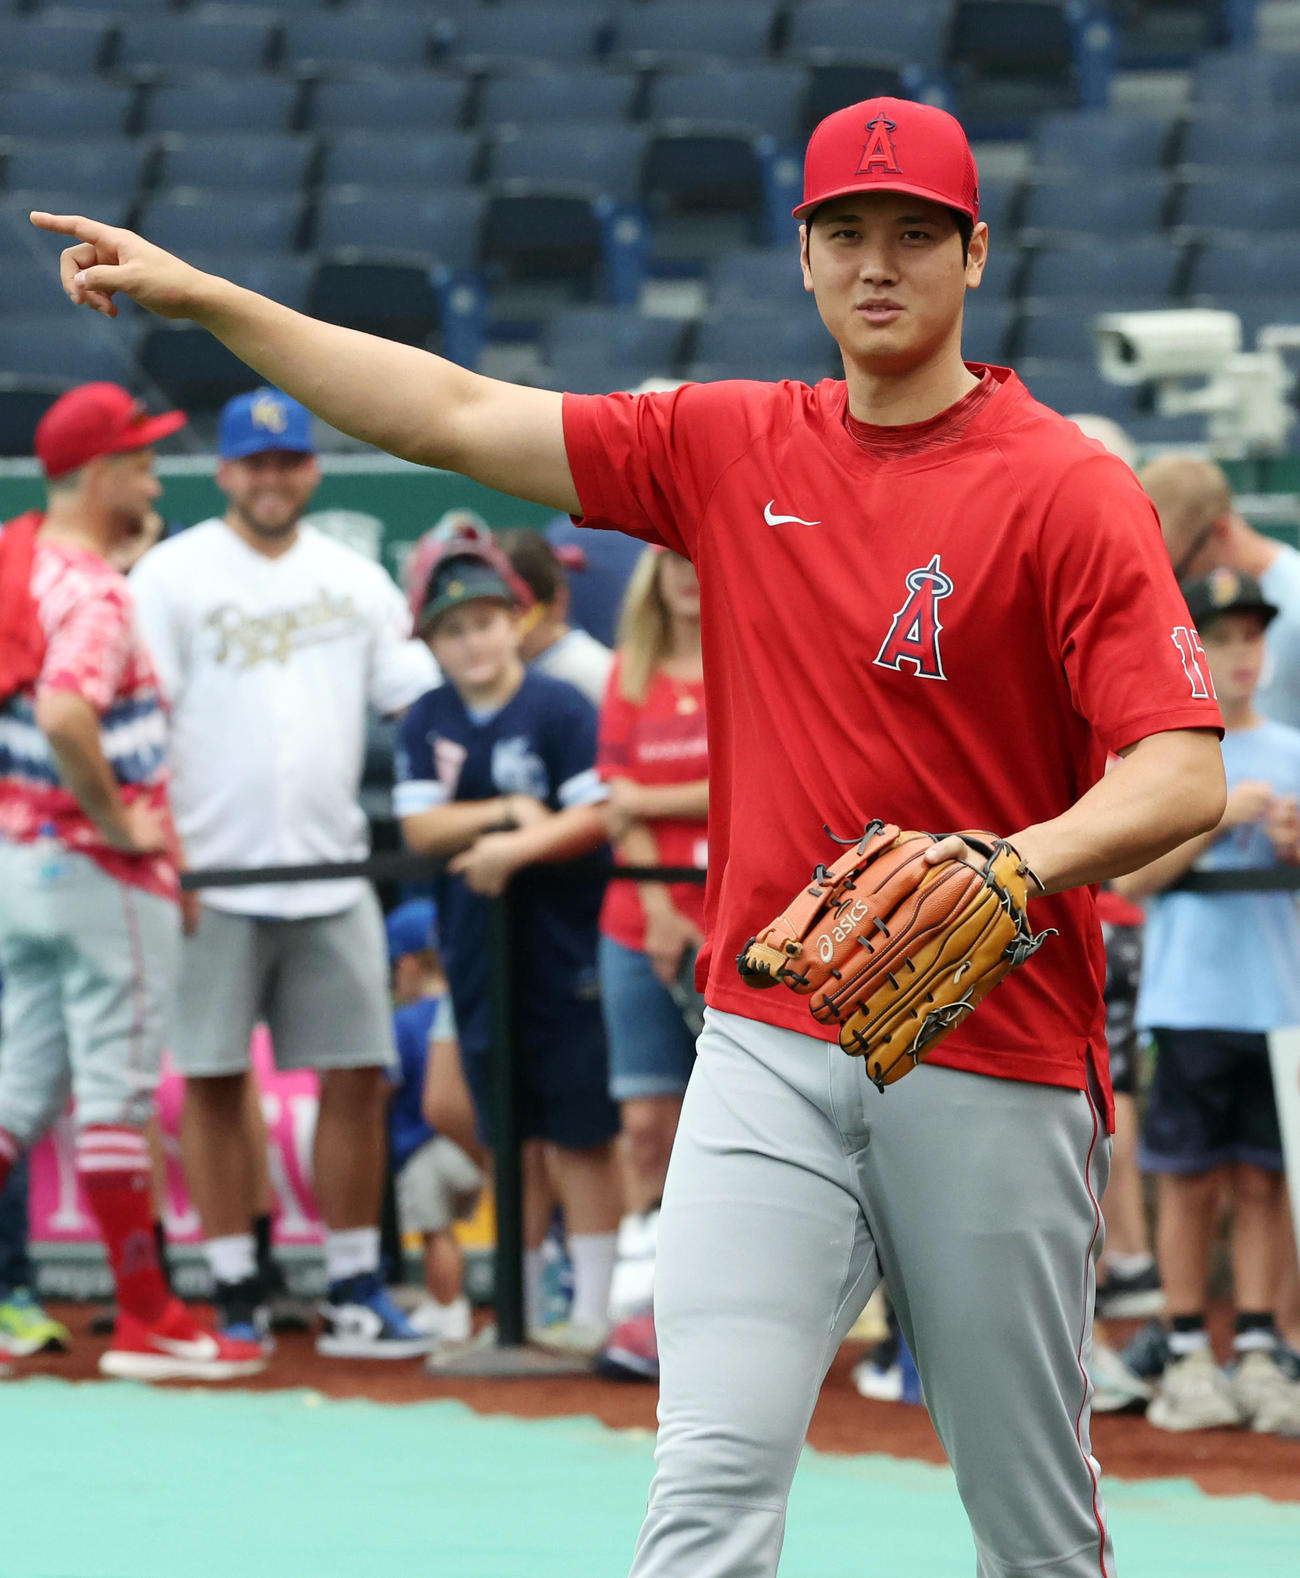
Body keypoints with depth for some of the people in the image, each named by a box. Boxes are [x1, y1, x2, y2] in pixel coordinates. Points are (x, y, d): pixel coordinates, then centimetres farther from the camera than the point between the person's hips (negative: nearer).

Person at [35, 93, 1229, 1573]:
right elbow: (456, 415, 11)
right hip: (767, 1047, 3)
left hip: (996, 1071, -3)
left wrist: (1021, 865, -34)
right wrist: (201, 296, 9)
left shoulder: (1070, 490, -7)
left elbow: (1183, 778, -16)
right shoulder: (730, 447, 8)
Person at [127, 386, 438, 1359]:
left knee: (356, 1077, 1)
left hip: (331, 874, 3)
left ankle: (355, 1293, 8)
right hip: (213, 877, -3)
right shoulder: (172, 575, 0)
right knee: (214, 1081, 0)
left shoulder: (356, 580, 13)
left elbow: (418, 701, 13)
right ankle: (237, 1296, 7)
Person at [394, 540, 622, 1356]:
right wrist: (507, 813, -14)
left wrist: (518, 849, -26)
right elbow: (421, 827, -2)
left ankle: (593, 1310, 3)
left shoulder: (560, 708, -8)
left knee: (578, 1136, -2)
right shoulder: (428, 722, 7)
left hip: (566, 957, -5)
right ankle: (521, 1311, 20)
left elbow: (599, 815, -15)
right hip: (479, 959, 5)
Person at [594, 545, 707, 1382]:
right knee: (648, 1123, 1)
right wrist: (656, 908, -6)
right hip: (644, 925, 3)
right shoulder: (633, 675, 12)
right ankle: (647, 1304, 3)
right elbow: (621, 798, 6)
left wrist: (651, 803, -4)